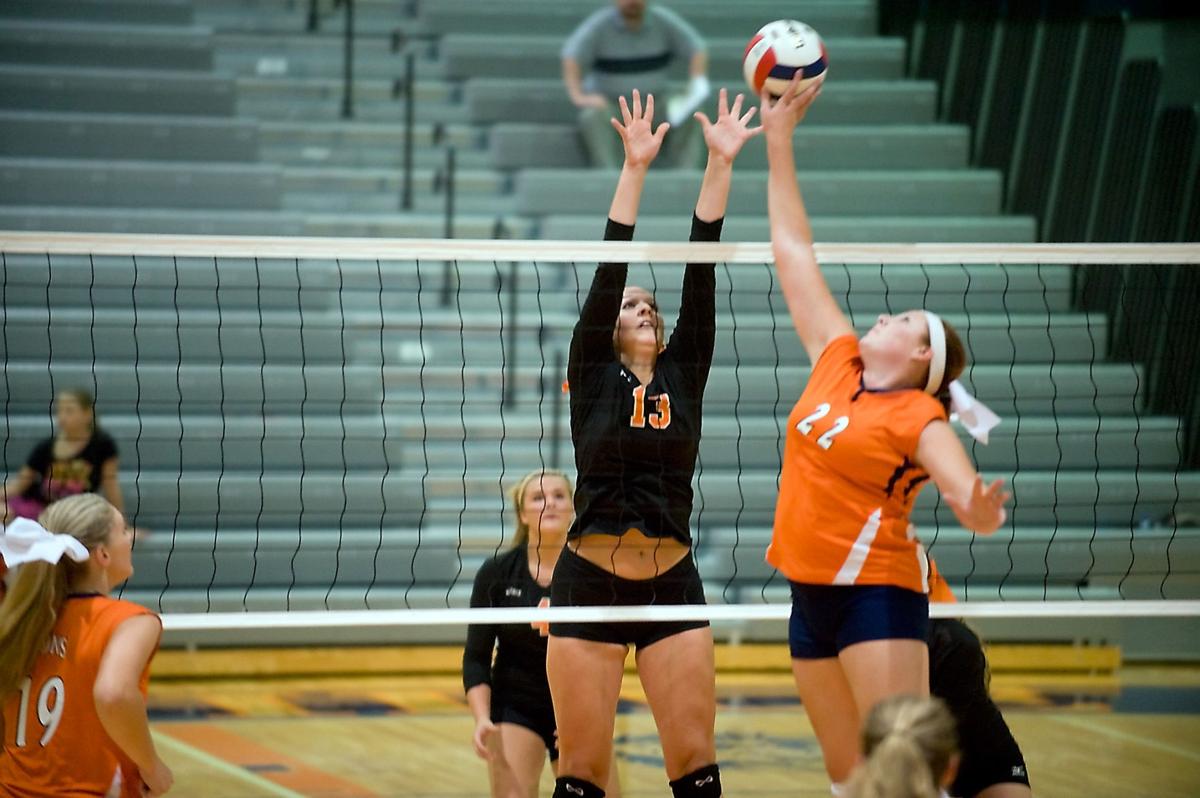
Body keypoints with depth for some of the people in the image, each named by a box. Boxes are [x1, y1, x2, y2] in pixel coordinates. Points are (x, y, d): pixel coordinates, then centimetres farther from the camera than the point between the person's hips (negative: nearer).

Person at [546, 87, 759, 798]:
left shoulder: (684, 375, 9)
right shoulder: (592, 376, 3)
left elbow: (702, 272, 3)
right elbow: (609, 271, -5)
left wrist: (721, 164, -4)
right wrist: (635, 170, -13)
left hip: (673, 584, 2)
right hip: (590, 582, -2)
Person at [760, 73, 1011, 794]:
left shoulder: (918, 417, -8)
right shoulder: (836, 363, 8)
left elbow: (966, 492, -22)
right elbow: (794, 252, 13)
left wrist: (980, 512, -46)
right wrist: (780, 141, 13)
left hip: (876, 592, -7)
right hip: (811, 591, 7)